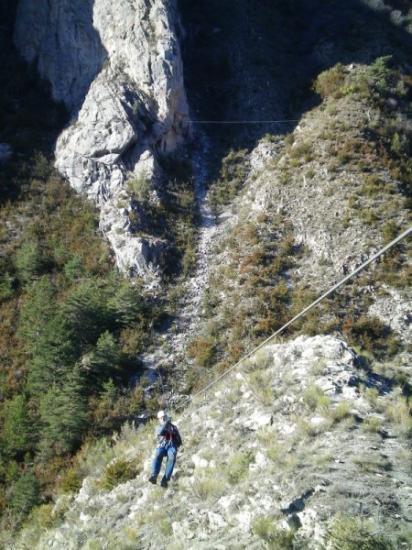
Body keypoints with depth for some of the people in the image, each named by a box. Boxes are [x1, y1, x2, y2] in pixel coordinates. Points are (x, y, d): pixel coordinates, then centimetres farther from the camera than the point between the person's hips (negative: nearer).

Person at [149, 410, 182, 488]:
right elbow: (159, 433, -5)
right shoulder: (158, 427, 23)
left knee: (172, 458, -36)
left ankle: (165, 480, -44)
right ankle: (154, 476, -49)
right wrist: (166, 423, -8)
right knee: (157, 455, -35)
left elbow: (179, 441, 19)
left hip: (172, 446, -1)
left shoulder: (173, 427, 23)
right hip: (161, 446, 1)